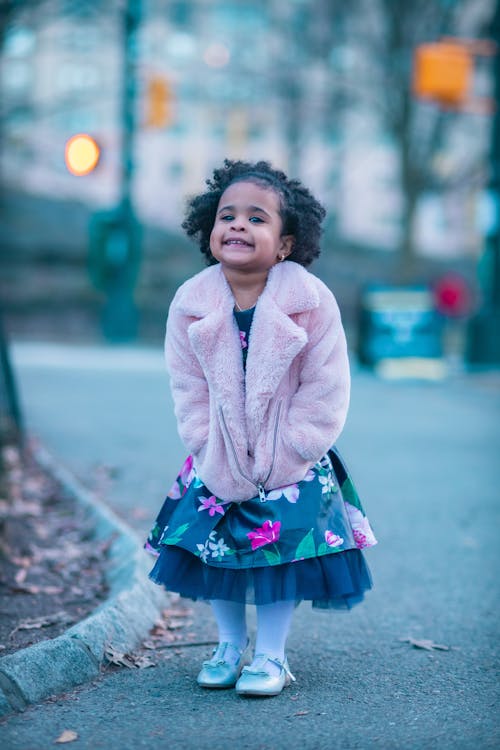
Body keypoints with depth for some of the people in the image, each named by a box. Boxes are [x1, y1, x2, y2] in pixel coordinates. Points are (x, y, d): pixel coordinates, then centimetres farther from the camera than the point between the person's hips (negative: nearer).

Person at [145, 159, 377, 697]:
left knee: (283, 550, -1)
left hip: (293, 464, -2)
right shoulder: (191, 304, -8)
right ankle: (230, 643, 27)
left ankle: (271, 654, 17)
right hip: (219, 464, 3)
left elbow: (324, 394, -12)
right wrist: (216, 460, -9)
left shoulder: (313, 302, -15)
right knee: (213, 544, 7)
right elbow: (189, 391, -2)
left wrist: (278, 462, -14)